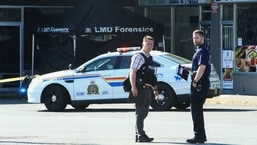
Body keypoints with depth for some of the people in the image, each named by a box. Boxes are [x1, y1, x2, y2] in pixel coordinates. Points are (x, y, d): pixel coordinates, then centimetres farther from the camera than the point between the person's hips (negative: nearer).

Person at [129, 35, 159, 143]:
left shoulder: (150, 58, 20)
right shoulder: (138, 57, -6)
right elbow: (132, 72, -15)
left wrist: (155, 89, 21)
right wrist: (133, 87, -24)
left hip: (148, 89, 9)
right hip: (140, 89, -9)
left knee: (144, 113, 12)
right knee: (140, 113, -8)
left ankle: (138, 135, 19)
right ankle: (141, 135, -8)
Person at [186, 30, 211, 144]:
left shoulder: (202, 51, -13)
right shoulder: (199, 50, 19)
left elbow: (202, 68, -22)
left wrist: (195, 81, -20)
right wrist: (189, 70, 14)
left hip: (199, 84, -11)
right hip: (201, 84, 11)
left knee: (196, 110, -8)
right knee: (197, 109, 16)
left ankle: (199, 136, -7)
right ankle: (201, 136, 21)